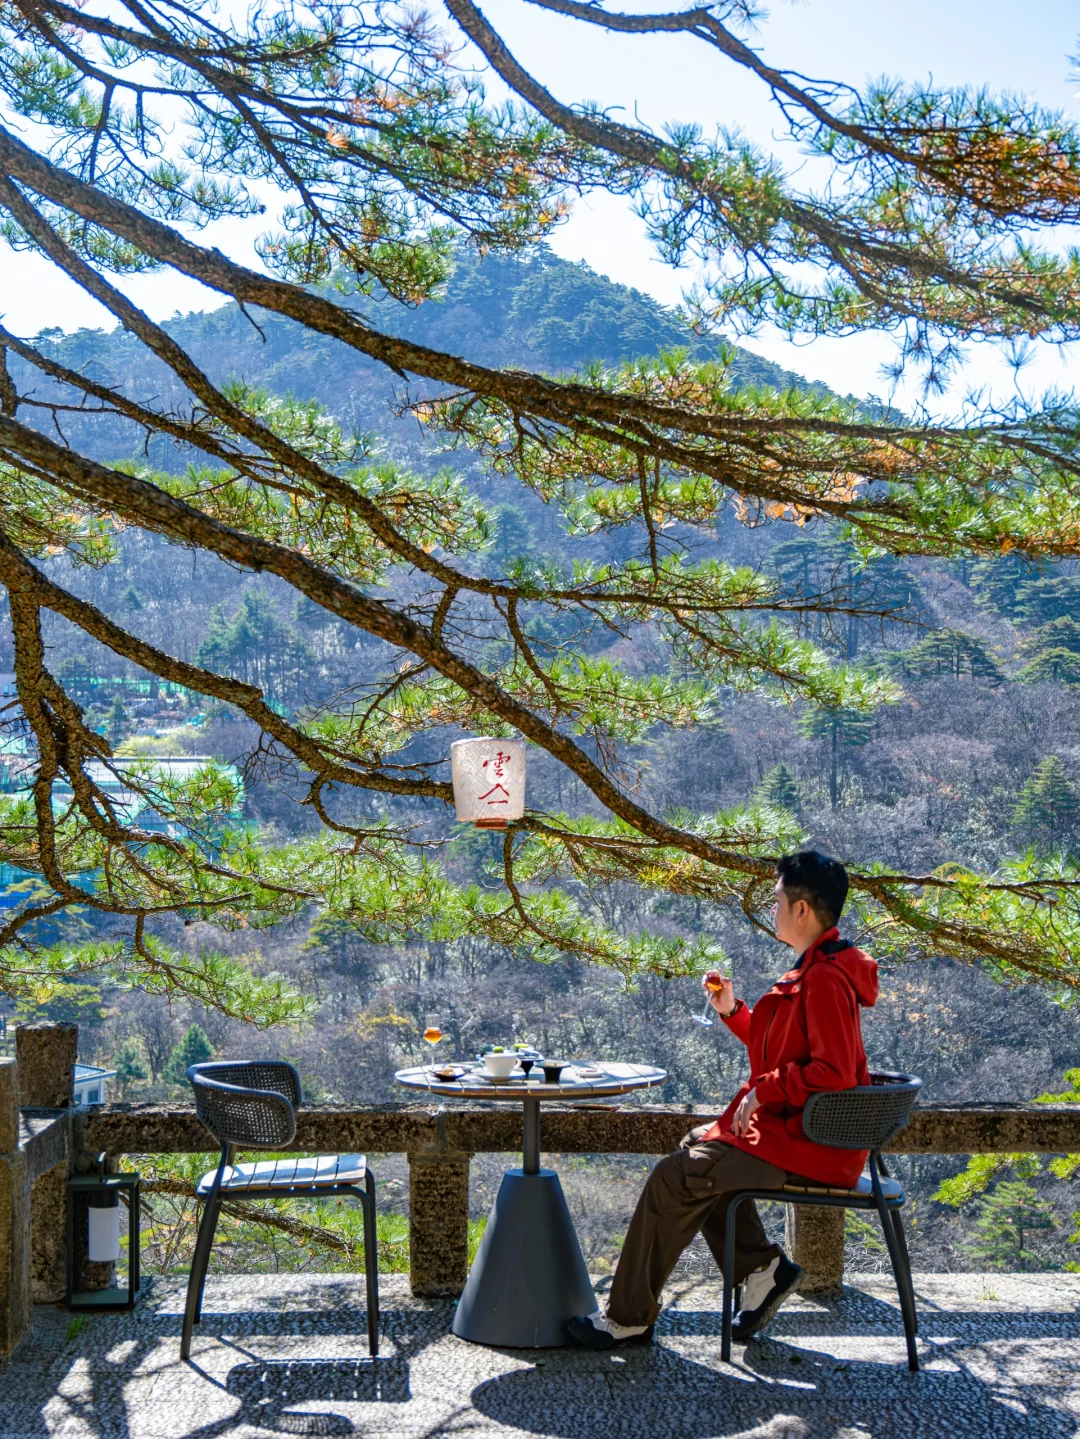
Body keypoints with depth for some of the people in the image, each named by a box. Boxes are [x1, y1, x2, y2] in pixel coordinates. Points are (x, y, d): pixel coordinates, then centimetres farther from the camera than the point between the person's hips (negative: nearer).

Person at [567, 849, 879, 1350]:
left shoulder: (826, 979, -20)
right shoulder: (818, 969, 14)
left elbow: (833, 1073, -29)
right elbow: (781, 1049, 22)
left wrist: (763, 1090, -19)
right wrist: (733, 1011, 10)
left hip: (805, 1145, -11)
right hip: (793, 1128, 11)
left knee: (675, 1178, -12)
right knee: (696, 1148, 22)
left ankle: (628, 1318, -1)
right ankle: (761, 1268, 14)